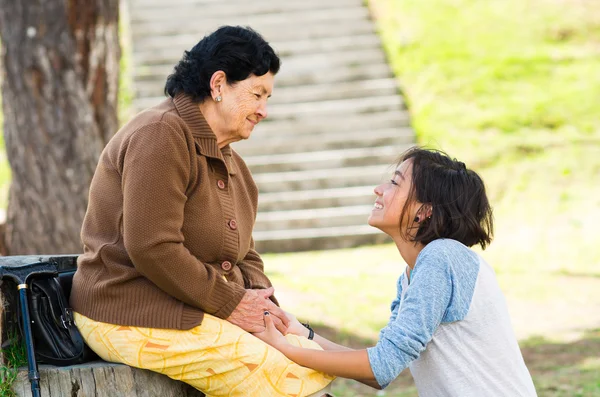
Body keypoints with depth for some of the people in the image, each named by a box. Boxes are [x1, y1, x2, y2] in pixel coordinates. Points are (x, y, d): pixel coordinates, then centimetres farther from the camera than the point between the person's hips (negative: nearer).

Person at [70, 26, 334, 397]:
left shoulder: (230, 162, 18)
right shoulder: (159, 135, -15)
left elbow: (244, 254, 20)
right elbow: (152, 249, -23)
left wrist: (262, 301, -2)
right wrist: (229, 302, -16)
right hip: (136, 319, -10)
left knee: (318, 366, -4)